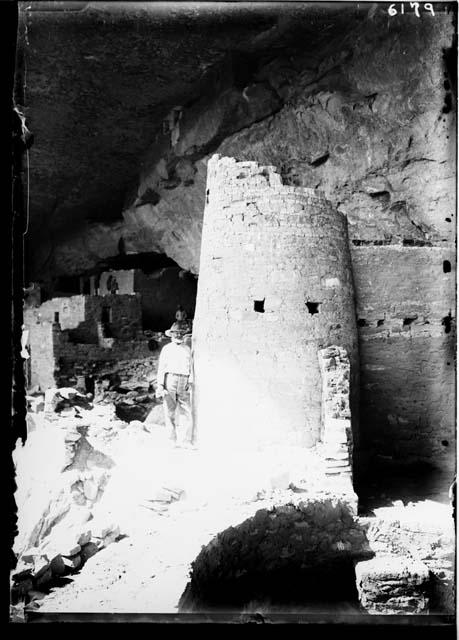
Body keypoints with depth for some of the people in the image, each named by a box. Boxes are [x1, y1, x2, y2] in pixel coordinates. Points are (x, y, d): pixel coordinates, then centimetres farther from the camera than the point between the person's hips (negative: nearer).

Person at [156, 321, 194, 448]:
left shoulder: (187, 349, 18)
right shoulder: (167, 349, 10)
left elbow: (190, 367, 18)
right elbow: (161, 367, 6)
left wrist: (190, 381, 7)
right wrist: (160, 385, -2)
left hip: (183, 382, 2)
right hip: (170, 379, -2)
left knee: (186, 411, -5)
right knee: (170, 411, -1)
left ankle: (185, 440, -4)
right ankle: (173, 439, 6)